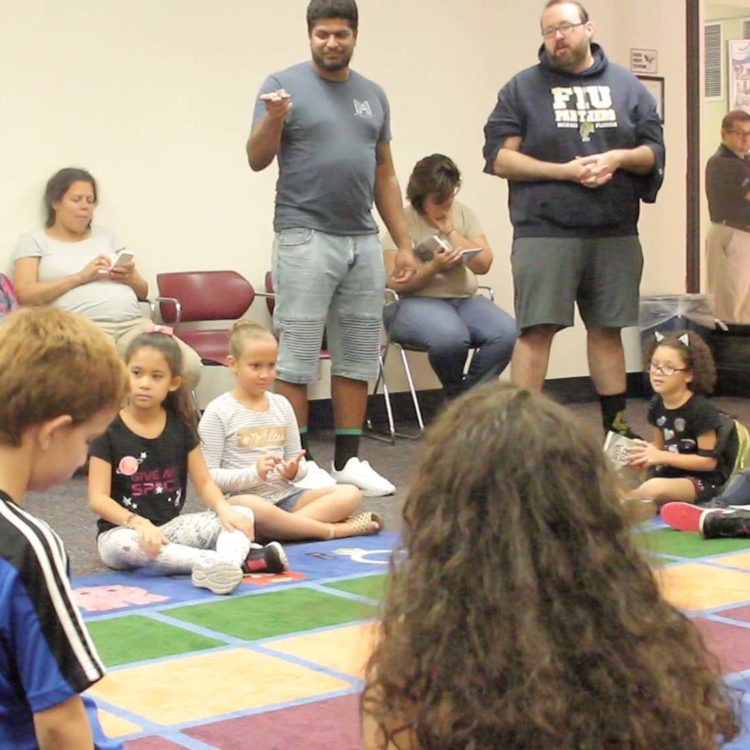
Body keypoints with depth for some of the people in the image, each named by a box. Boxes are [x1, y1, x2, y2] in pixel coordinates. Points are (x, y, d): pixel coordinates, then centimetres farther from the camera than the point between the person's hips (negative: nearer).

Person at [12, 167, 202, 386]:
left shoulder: (105, 236, 28)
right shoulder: (33, 241, 16)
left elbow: (143, 292, 26)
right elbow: (24, 295, -1)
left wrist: (130, 278, 2)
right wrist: (80, 277, -6)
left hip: (133, 323, 5)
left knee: (190, 367, -24)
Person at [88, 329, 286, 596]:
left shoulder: (180, 427, 7)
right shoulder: (109, 431, -6)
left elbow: (204, 483, 7)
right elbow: (98, 498, -12)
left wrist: (223, 508, -15)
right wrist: (138, 523, -29)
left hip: (172, 526, 5)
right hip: (123, 529, -5)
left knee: (241, 515, -12)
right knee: (124, 545, -39)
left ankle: (227, 562, -48)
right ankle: (241, 558, -46)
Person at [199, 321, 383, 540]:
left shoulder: (282, 405, 12)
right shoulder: (218, 412, -2)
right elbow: (208, 475, -8)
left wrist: (294, 470, -8)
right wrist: (254, 473, -21)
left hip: (284, 495, 6)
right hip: (241, 498, -5)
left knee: (350, 493, -12)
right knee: (251, 509, -41)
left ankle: (281, 526, -28)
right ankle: (334, 528, -28)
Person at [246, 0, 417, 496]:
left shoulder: (373, 95, 13)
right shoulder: (285, 84, -1)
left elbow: (385, 176, 16)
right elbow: (258, 159, -8)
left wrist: (404, 244, 11)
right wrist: (273, 118, -27)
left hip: (363, 241, 5)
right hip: (306, 239, -5)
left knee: (358, 357, 8)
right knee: (297, 357, -2)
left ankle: (349, 459, 16)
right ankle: (299, 463, 5)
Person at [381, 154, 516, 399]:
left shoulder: (463, 214, 11)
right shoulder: (403, 222, -2)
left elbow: (483, 265, 2)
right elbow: (397, 282, -9)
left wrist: (451, 231, -5)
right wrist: (434, 266, -23)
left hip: (464, 299, 5)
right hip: (415, 302, -5)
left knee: (507, 333, -25)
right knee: (451, 335, -38)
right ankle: (456, 395, -5)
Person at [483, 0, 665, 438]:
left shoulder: (627, 86, 12)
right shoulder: (523, 88, 4)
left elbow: (654, 150, 12)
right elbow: (499, 157, -3)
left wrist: (618, 158, -10)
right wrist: (564, 170, -13)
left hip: (615, 234, 3)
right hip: (544, 233, -3)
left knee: (607, 330, 11)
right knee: (536, 331, -7)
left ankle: (616, 425, 21)